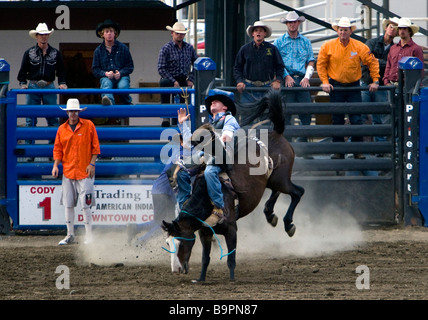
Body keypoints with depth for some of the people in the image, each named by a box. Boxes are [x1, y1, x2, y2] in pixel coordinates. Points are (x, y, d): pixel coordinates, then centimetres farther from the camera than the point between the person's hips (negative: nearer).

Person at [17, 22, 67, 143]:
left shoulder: (55, 53, 8)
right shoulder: (29, 53, 4)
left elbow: (61, 70, 13)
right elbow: (23, 70, 7)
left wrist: (62, 83, 0)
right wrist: (22, 83, -6)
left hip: (49, 87, 1)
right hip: (33, 86, 0)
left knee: (52, 117, -1)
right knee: (30, 117, 0)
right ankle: (29, 142, 6)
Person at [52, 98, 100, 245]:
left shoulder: (88, 125, 1)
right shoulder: (62, 129, 9)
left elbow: (95, 146, 1)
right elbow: (58, 149, 12)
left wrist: (92, 163, -7)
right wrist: (56, 165, -1)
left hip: (85, 172, -4)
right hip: (68, 172, 4)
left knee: (85, 205, -7)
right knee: (68, 205, 5)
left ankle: (89, 236, -3)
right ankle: (70, 235, 13)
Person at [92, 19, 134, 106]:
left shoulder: (123, 48, 10)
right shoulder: (98, 50, 13)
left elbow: (130, 66, 10)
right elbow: (95, 70, 12)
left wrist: (120, 73, -10)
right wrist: (105, 73, -9)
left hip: (122, 76, 0)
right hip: (106, 77, 0)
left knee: (122, 86, -34)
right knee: (106, 83, -36)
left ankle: (128, 104, -4)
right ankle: (109, 100, -69)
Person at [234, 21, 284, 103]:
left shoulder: (272, 49, 6)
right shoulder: (244, 49, 7)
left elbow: (280, 67, 10)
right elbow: (237, 68, 11)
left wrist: (278, 81, -3)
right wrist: (240, 81, -3)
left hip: (267, 87, 0)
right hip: (249, 86, 0)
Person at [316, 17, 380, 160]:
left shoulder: (359, 47, -4)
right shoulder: (328, 46, -3)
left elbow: (372, 62, 2)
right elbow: (321, 65, 4)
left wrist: (375, 81, -2)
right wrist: (325, 82, -5)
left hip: (353, 86, 0)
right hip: (336, 87, 0)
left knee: (357, 120, -4)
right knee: (337, 120, 5)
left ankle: (358, 151, 4)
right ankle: (338, 151, 12)